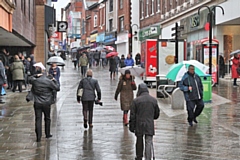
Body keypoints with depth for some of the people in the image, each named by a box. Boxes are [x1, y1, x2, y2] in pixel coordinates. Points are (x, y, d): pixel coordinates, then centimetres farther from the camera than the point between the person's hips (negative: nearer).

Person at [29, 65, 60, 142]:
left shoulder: (34, 81, -6)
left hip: (37, 103, 1)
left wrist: (35, 75, 9)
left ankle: (38, 137, 0)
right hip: (46, 103, -1)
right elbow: (57, 88, -2)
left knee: (38, 119, 3)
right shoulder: (48, 81, -10)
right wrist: (54, 81, 11)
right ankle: (47, 134, 27)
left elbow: (30, 79, 18)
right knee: (47, 118, 16)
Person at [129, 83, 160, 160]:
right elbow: (157, 114, 11)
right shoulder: (154, 100, 1)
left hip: (139, 125, 0)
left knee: (139, 141, 14)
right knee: (148, 142, 1)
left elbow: (132, 115, -5)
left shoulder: (136, 100, -7)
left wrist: (132, 127, 3)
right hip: (150, 125, 1)